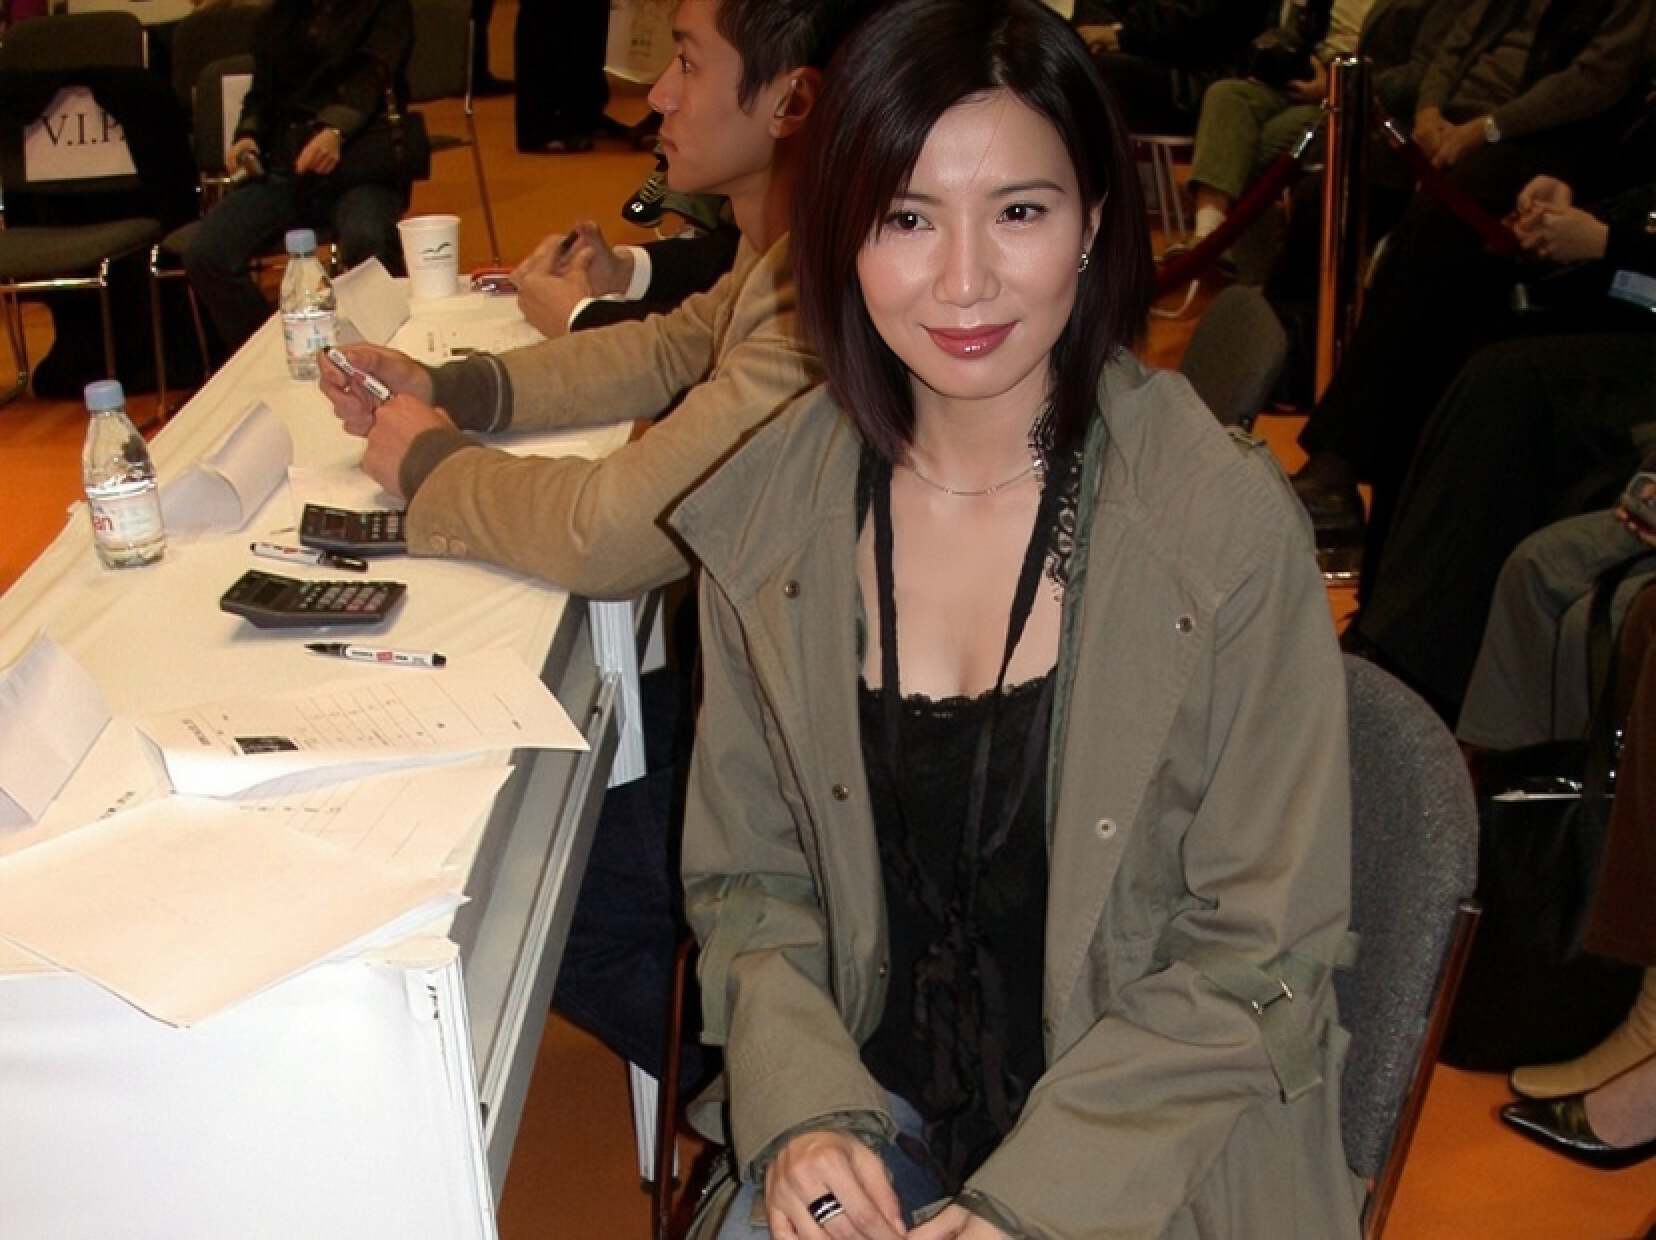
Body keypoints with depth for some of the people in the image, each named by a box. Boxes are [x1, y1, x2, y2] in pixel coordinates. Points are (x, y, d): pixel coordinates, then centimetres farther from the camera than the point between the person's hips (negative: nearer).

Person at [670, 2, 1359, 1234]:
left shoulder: (1230, 520, -13)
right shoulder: (769, 515, -4)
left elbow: (1261, 955, -8)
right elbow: (746, 878, 5)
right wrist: (801, 1112, -10)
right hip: (866, 1112, 2)